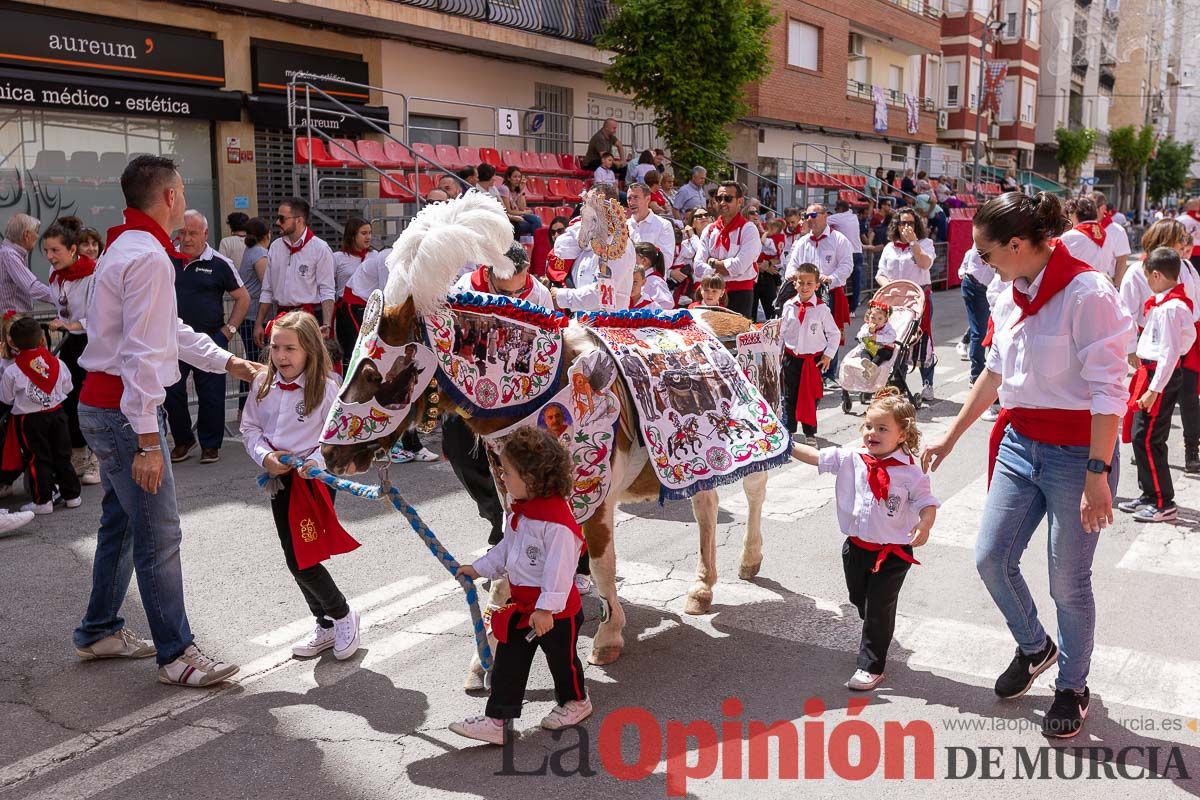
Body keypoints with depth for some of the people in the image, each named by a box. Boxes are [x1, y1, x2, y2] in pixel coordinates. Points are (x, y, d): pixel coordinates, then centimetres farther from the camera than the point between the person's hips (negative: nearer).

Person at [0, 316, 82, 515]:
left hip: (29, 419, -3)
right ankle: (72, 495, 18)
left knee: (37, 460, 4)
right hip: (57, 413, 3)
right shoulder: (57, 363, -4)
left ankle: (42, 501, 7)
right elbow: (67, 388, 7)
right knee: (62, 456, 12)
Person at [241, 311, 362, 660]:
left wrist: (316, 462, -25)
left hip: (315, 479, -6)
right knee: (295, 559, 13)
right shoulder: (262, 385, 2)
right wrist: (266, 456, -8)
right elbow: (250, 428, 9)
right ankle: (325, 625, 31)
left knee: (301, 560, -10)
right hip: (279, 480, 6)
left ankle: (342, 615, 15)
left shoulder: (326, 387, -13)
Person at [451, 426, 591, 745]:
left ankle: (575, 702, 41)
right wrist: (480, 568, 16)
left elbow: (559, 569, -28)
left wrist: (547, 609, -29)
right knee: (508, 662, 9)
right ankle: (497, 719, 16)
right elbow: (506, 548, 16)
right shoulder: (520, 510, 1)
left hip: (555, 610, -8)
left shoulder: (558, 521, -28)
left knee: (561, 658, 16)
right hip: (521, 605, 8)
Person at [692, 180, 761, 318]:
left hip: (740, 293, -4)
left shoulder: (748, 229, -5)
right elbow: (698, 267, 0)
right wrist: (722, 269, -13)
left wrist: (712, 262, -4)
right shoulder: (709, 230, 9)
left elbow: (739, 266, -17)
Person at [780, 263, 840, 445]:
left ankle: (809, 432, 19)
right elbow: (783, 331, 8)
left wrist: (828, 355, -4)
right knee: (790, 396, 10)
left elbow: (834, 333, -2)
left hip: (814, 359, -2)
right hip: (791, 357, 2)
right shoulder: (789, 306, -2)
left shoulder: (821, 309, -9)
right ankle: (788, 429, 23)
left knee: (810, 396, 7)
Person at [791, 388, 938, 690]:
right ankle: (878, 641, 51)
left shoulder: (910, 470, -15)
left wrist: (924, 525, -34)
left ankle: (871, 666, 17)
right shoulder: (851, 458, -5)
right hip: (856, 547, 5)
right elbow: (816, 456, -1)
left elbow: (927, 501, -14)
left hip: (893, 552, -5)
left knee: (878, 608, 2)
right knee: (860, 600, 22)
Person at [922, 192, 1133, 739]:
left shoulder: (1086, 293, -18)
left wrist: (1098, 475, -22)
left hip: (1076, 454, -7)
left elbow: (1109, 392, -20)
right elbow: (994, 375, 17)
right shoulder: (1010, 299, 5)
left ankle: (1072, 687, 29)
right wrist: (951, 437, 21)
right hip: (1020, 444, 7)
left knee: (1068, 581, 5)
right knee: (991, 558, 9)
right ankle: (1034, 647, 37)